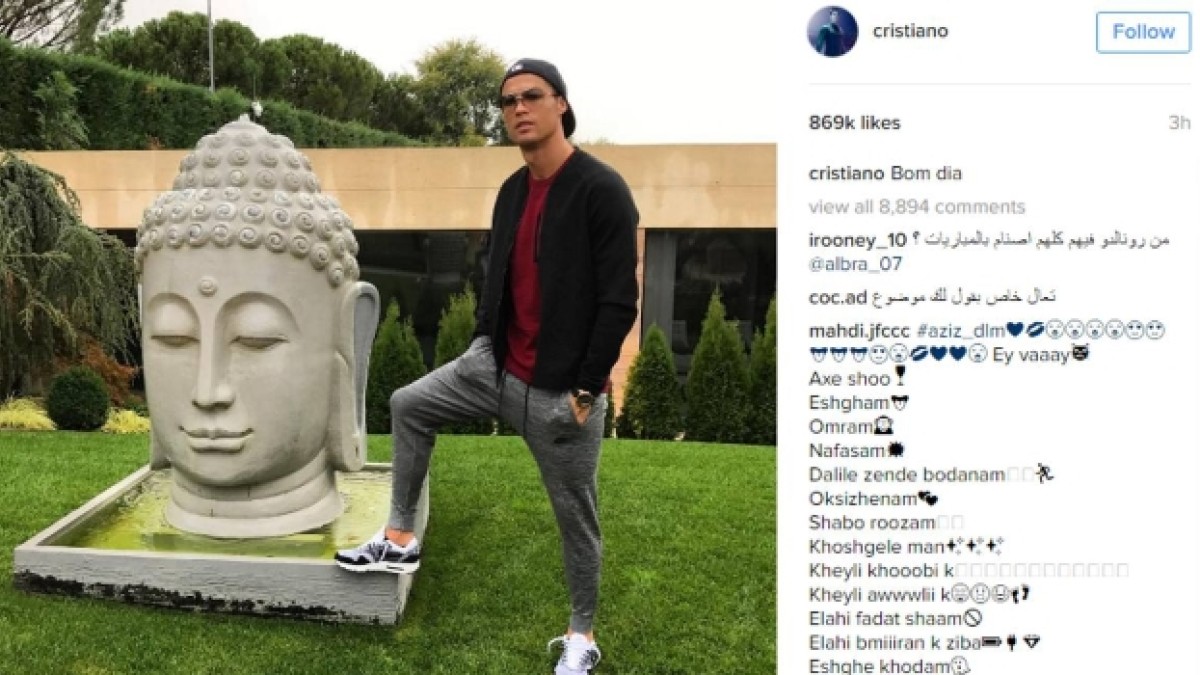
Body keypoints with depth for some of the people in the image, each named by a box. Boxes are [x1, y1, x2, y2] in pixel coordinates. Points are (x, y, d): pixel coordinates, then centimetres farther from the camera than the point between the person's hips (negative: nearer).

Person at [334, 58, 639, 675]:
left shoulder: (602, 190, -16)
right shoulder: (511, 191, 8)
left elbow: (618, 301, -18)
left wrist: (586, 388, -18)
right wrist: (481, 342, 13)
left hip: (561, 390, -7)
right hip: (496, 366, 8)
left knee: (575, 514, 7)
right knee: (409, 405, 14)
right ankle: (401, 540, 25)